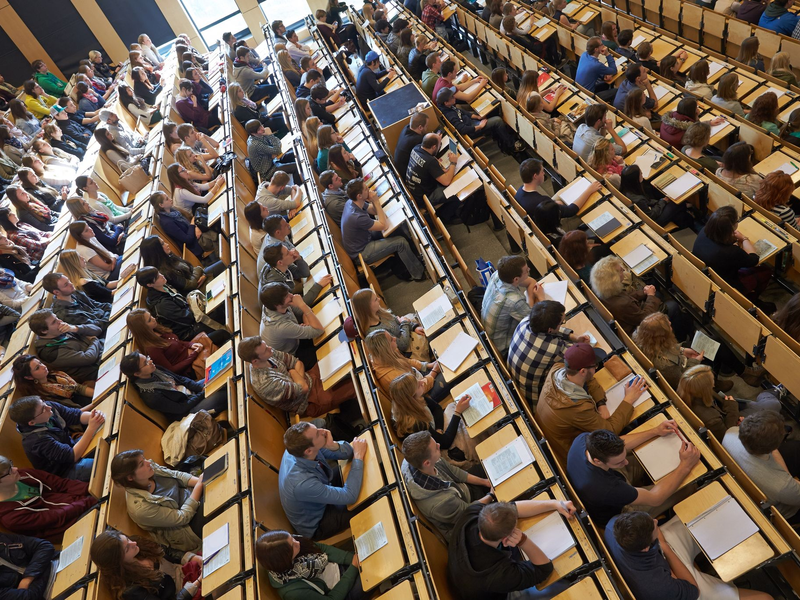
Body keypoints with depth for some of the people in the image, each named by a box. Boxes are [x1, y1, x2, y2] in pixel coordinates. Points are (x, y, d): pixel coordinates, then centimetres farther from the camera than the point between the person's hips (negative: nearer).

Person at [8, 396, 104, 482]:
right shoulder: (37, 439, -33)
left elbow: (77, 415, -12)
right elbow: (73, 456, -32)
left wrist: (93, 415, -35)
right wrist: (91, 428, -38)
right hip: (64, 472, -8)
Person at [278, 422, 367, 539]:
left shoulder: (297, 448, -23)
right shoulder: (302, 484, -43)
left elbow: (348, 452, -13)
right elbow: (349, 496, -31)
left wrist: (333, 446, -36)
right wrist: (358, 457, -24)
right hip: (315, 526, -6)